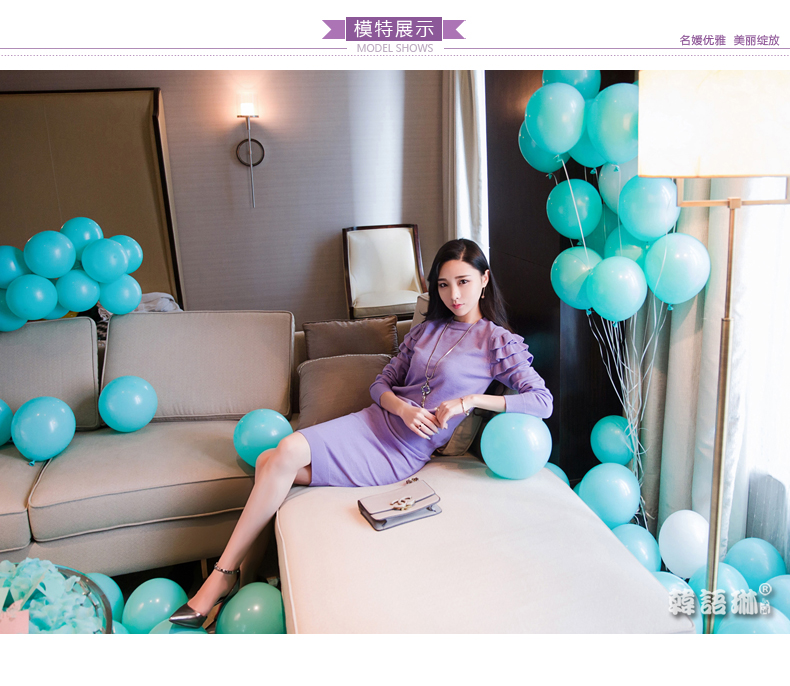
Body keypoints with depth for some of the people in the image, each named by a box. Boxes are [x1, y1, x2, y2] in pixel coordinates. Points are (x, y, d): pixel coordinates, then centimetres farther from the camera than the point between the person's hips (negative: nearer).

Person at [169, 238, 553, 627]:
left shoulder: (498, 341, -2)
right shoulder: (428, 329, 14)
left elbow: (543, 401, -11)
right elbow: (381, 383, 14)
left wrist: (470, 399, -19)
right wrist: (403, 408, -9)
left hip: (403, 452, -6)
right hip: (374, 422, 6)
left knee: (289, 453, -23)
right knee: (268, 461, -14)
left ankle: (223, 576, -10)